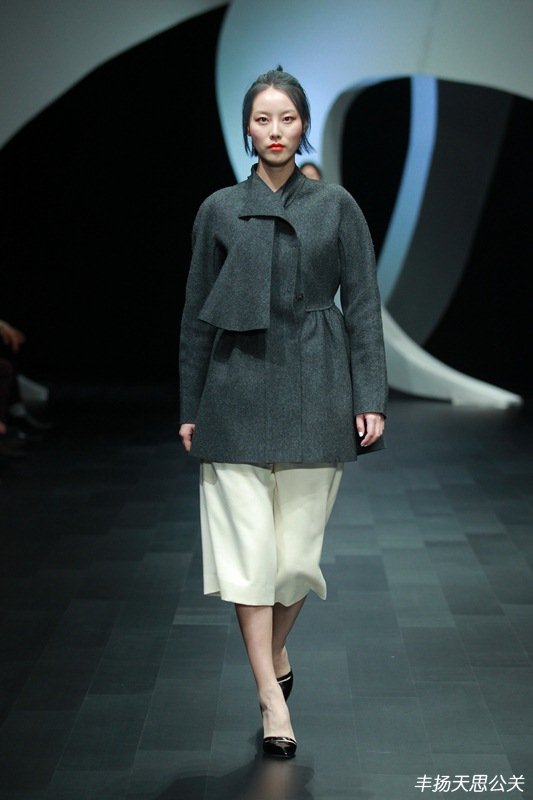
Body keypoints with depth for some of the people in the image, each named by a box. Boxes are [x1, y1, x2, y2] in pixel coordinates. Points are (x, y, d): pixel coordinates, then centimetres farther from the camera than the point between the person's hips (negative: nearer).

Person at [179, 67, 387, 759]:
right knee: (248, 545, -4)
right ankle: (273, 699, 4)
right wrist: (190, 408, 7)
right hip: (238, 390, 1)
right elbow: (197, 313, 9)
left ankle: (274, 648, 33)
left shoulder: (337, 207, 4)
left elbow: (363, 306, 3)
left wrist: (371, 399, -3)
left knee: (298, 549, 4)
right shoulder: (219, 210, 5)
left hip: (315, 392, 0)